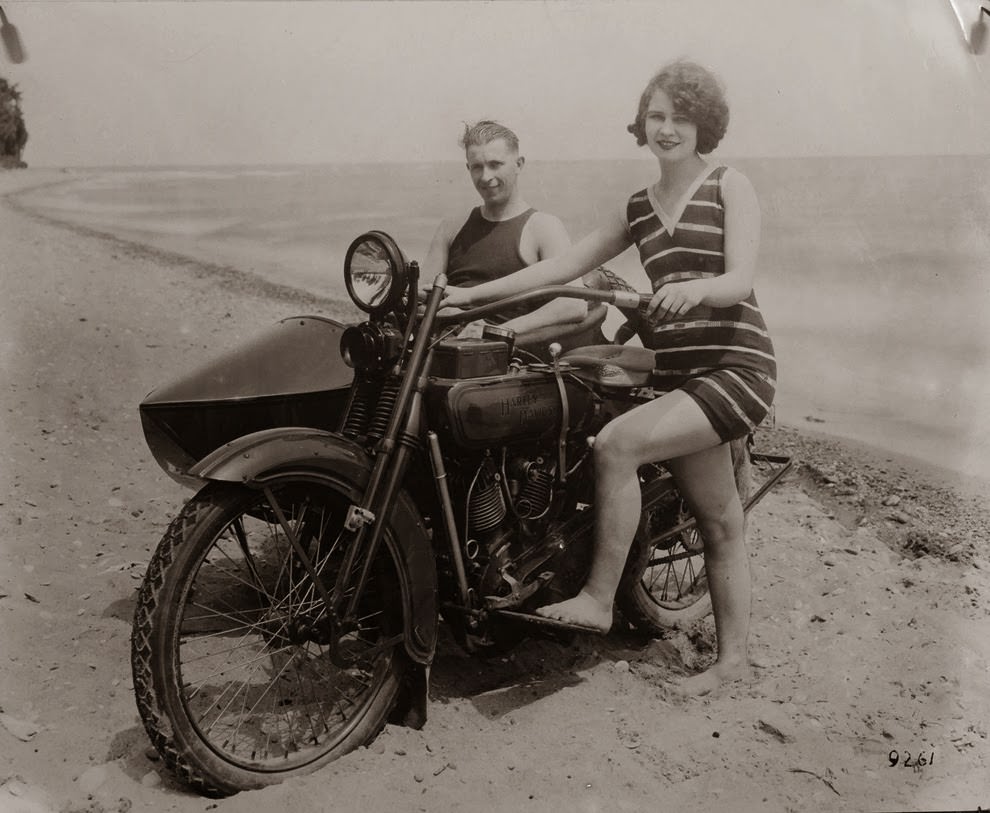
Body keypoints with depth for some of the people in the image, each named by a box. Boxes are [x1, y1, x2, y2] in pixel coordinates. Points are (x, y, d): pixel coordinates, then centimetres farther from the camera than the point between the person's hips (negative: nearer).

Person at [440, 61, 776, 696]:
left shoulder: (729, 186, 1)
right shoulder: (639, 208, 16)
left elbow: (741, 279, -11)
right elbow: (565, 264, 14)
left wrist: (695, 287, -34)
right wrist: (477, 292, 8)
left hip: (736, 365, -6)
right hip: (678, 374, 6)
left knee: (616, 443, -25)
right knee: (719, 522, 10)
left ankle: (599, 597, -13)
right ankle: (734, 655, 21)